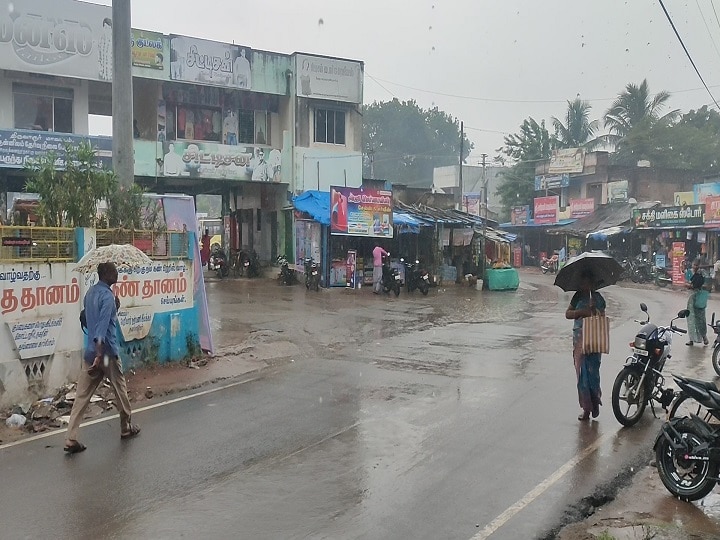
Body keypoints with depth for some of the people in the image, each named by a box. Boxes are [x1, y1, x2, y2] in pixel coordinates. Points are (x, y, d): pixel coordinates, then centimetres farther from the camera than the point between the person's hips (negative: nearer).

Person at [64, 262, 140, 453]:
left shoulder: (90, 293, 11)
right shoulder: (107, 296, -16)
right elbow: (102, 326, -25)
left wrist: (114, 309, 15)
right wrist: (99, 356, -30)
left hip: (89, 352, 7)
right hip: (106, 352, -7)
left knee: (82, 396, 4)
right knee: (120, 390, 12)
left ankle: (71, 439, 0)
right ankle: (126, 428, 28)